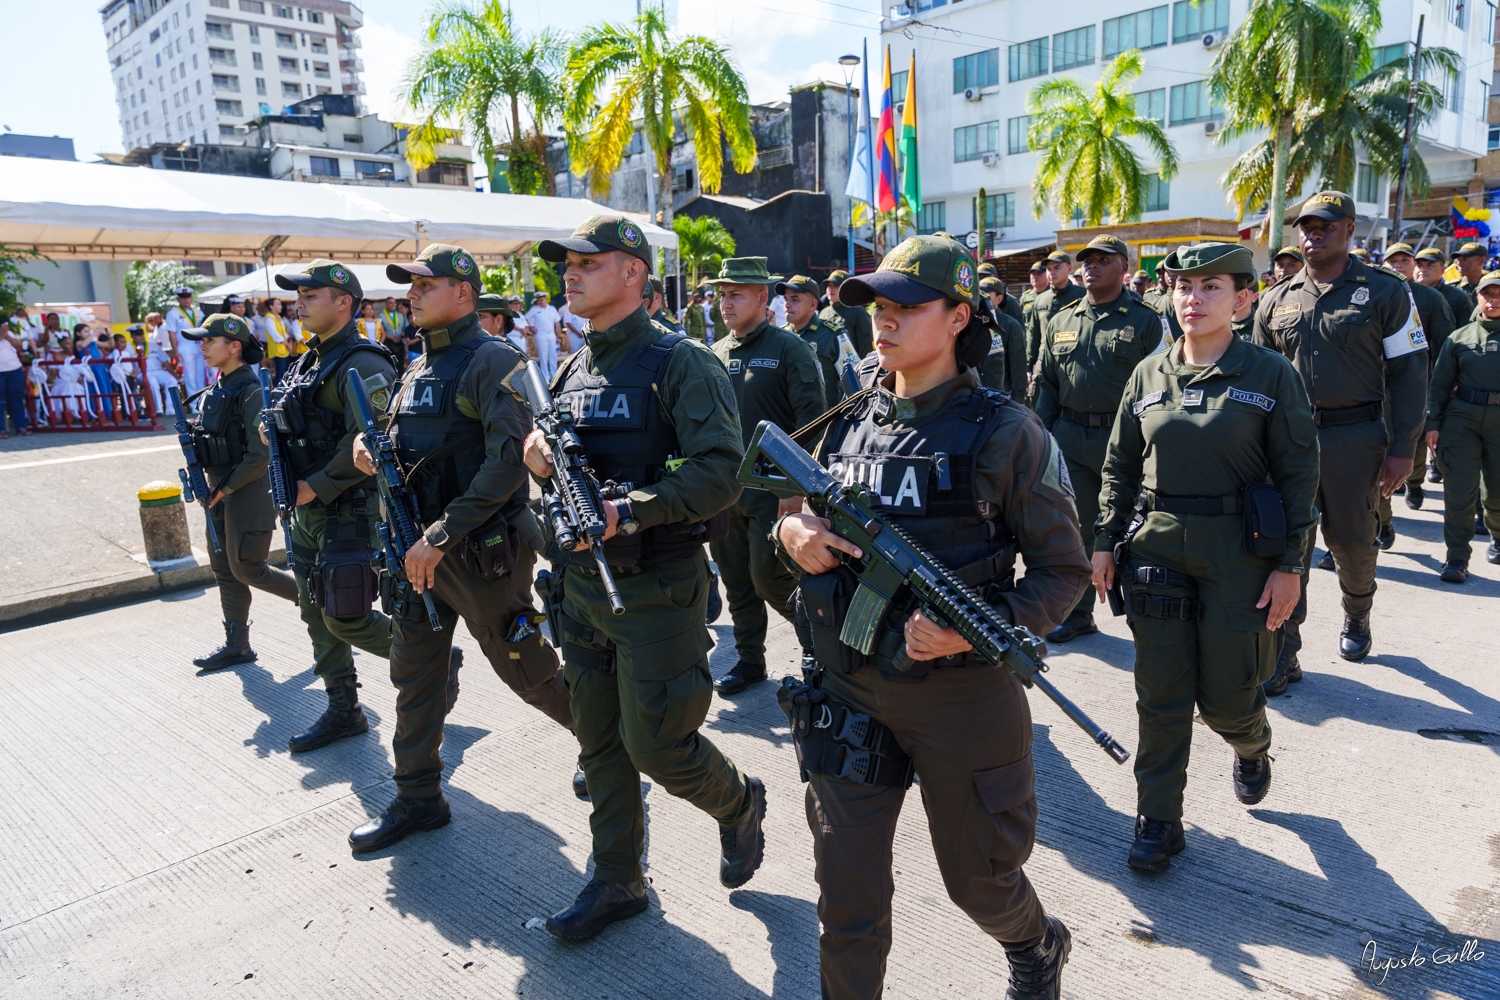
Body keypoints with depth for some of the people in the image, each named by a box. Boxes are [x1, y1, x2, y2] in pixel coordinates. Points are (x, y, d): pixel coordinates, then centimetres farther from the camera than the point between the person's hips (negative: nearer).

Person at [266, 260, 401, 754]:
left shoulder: (362, 365, -17)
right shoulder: (309, 362, 13)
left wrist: (318, 487, -19)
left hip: (350, 512, -10)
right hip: (309, 511, 10)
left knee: (347, 619, -6)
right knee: (317, 615, 14)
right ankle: (343, 710, 26)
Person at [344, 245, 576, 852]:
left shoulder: (492, 361, -14)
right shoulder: (419, 368, 14)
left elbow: (507, 463, -23)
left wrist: (440, 537, -23)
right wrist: (370, 449, -3)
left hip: (481, 549, -8)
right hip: (421, 544, 8)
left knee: (526, 667, 4)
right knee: (414, 674, 13)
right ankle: (418, 798, 28)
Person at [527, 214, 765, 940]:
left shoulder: (680, 363, -12)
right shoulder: (574, 370, 11)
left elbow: (720, 472, -21)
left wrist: (629, 512, -28)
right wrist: (539, 458, -4)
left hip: (655, 588, -7)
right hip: (581, 581, 7)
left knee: (654, 743, 0)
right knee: (600, 744, 14)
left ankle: (739, 803, 31)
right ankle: (616, 881, 32)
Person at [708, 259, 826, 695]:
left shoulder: (790, 348, -7)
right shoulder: (715, 354, 10)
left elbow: (811, 418, -12)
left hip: (773, 490, -6)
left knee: (768, 577, -6)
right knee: (736, 579, 12)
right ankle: (749, 659, 27)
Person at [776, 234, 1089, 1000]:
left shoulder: (1002, 432, -10)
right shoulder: (849, 423, 3)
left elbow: (1064, 571, -7)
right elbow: (805, 515, 16)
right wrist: (791, 531, -9)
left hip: (960, 693, -3)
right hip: (851, 687, 4)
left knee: (979, 878, 19)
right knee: (846, 891, 11)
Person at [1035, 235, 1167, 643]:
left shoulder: (1145, 322, 0)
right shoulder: (1061, 321, 11)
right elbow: (1046, 383, 15)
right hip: (1070, 438, 4)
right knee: (1076, 526, 9)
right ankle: (1077, 612, 22)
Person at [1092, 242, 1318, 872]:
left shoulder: (1271, 375, -3)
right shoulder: (1149, 374, 5)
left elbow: (1298, 473, -2)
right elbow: (1120, 465, 10)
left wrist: (1291, 564, -6)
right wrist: (1106, 541, 6)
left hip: (1239, 552, -2)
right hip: (1156, 548, 2)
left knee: (1227, 695, 5)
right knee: (1161, 696, 5)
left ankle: (1251, 747, 43)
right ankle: (1157, 821, 20)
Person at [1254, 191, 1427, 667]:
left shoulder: (1385, 291, 0)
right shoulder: (1278, 300, 8)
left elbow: (1408, 371, -2)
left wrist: (1402, 447, -8)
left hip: (1355, 438, -2)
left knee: (1352, 540, 10)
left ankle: (1357, 617, 40)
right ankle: (1282, 653, 3)